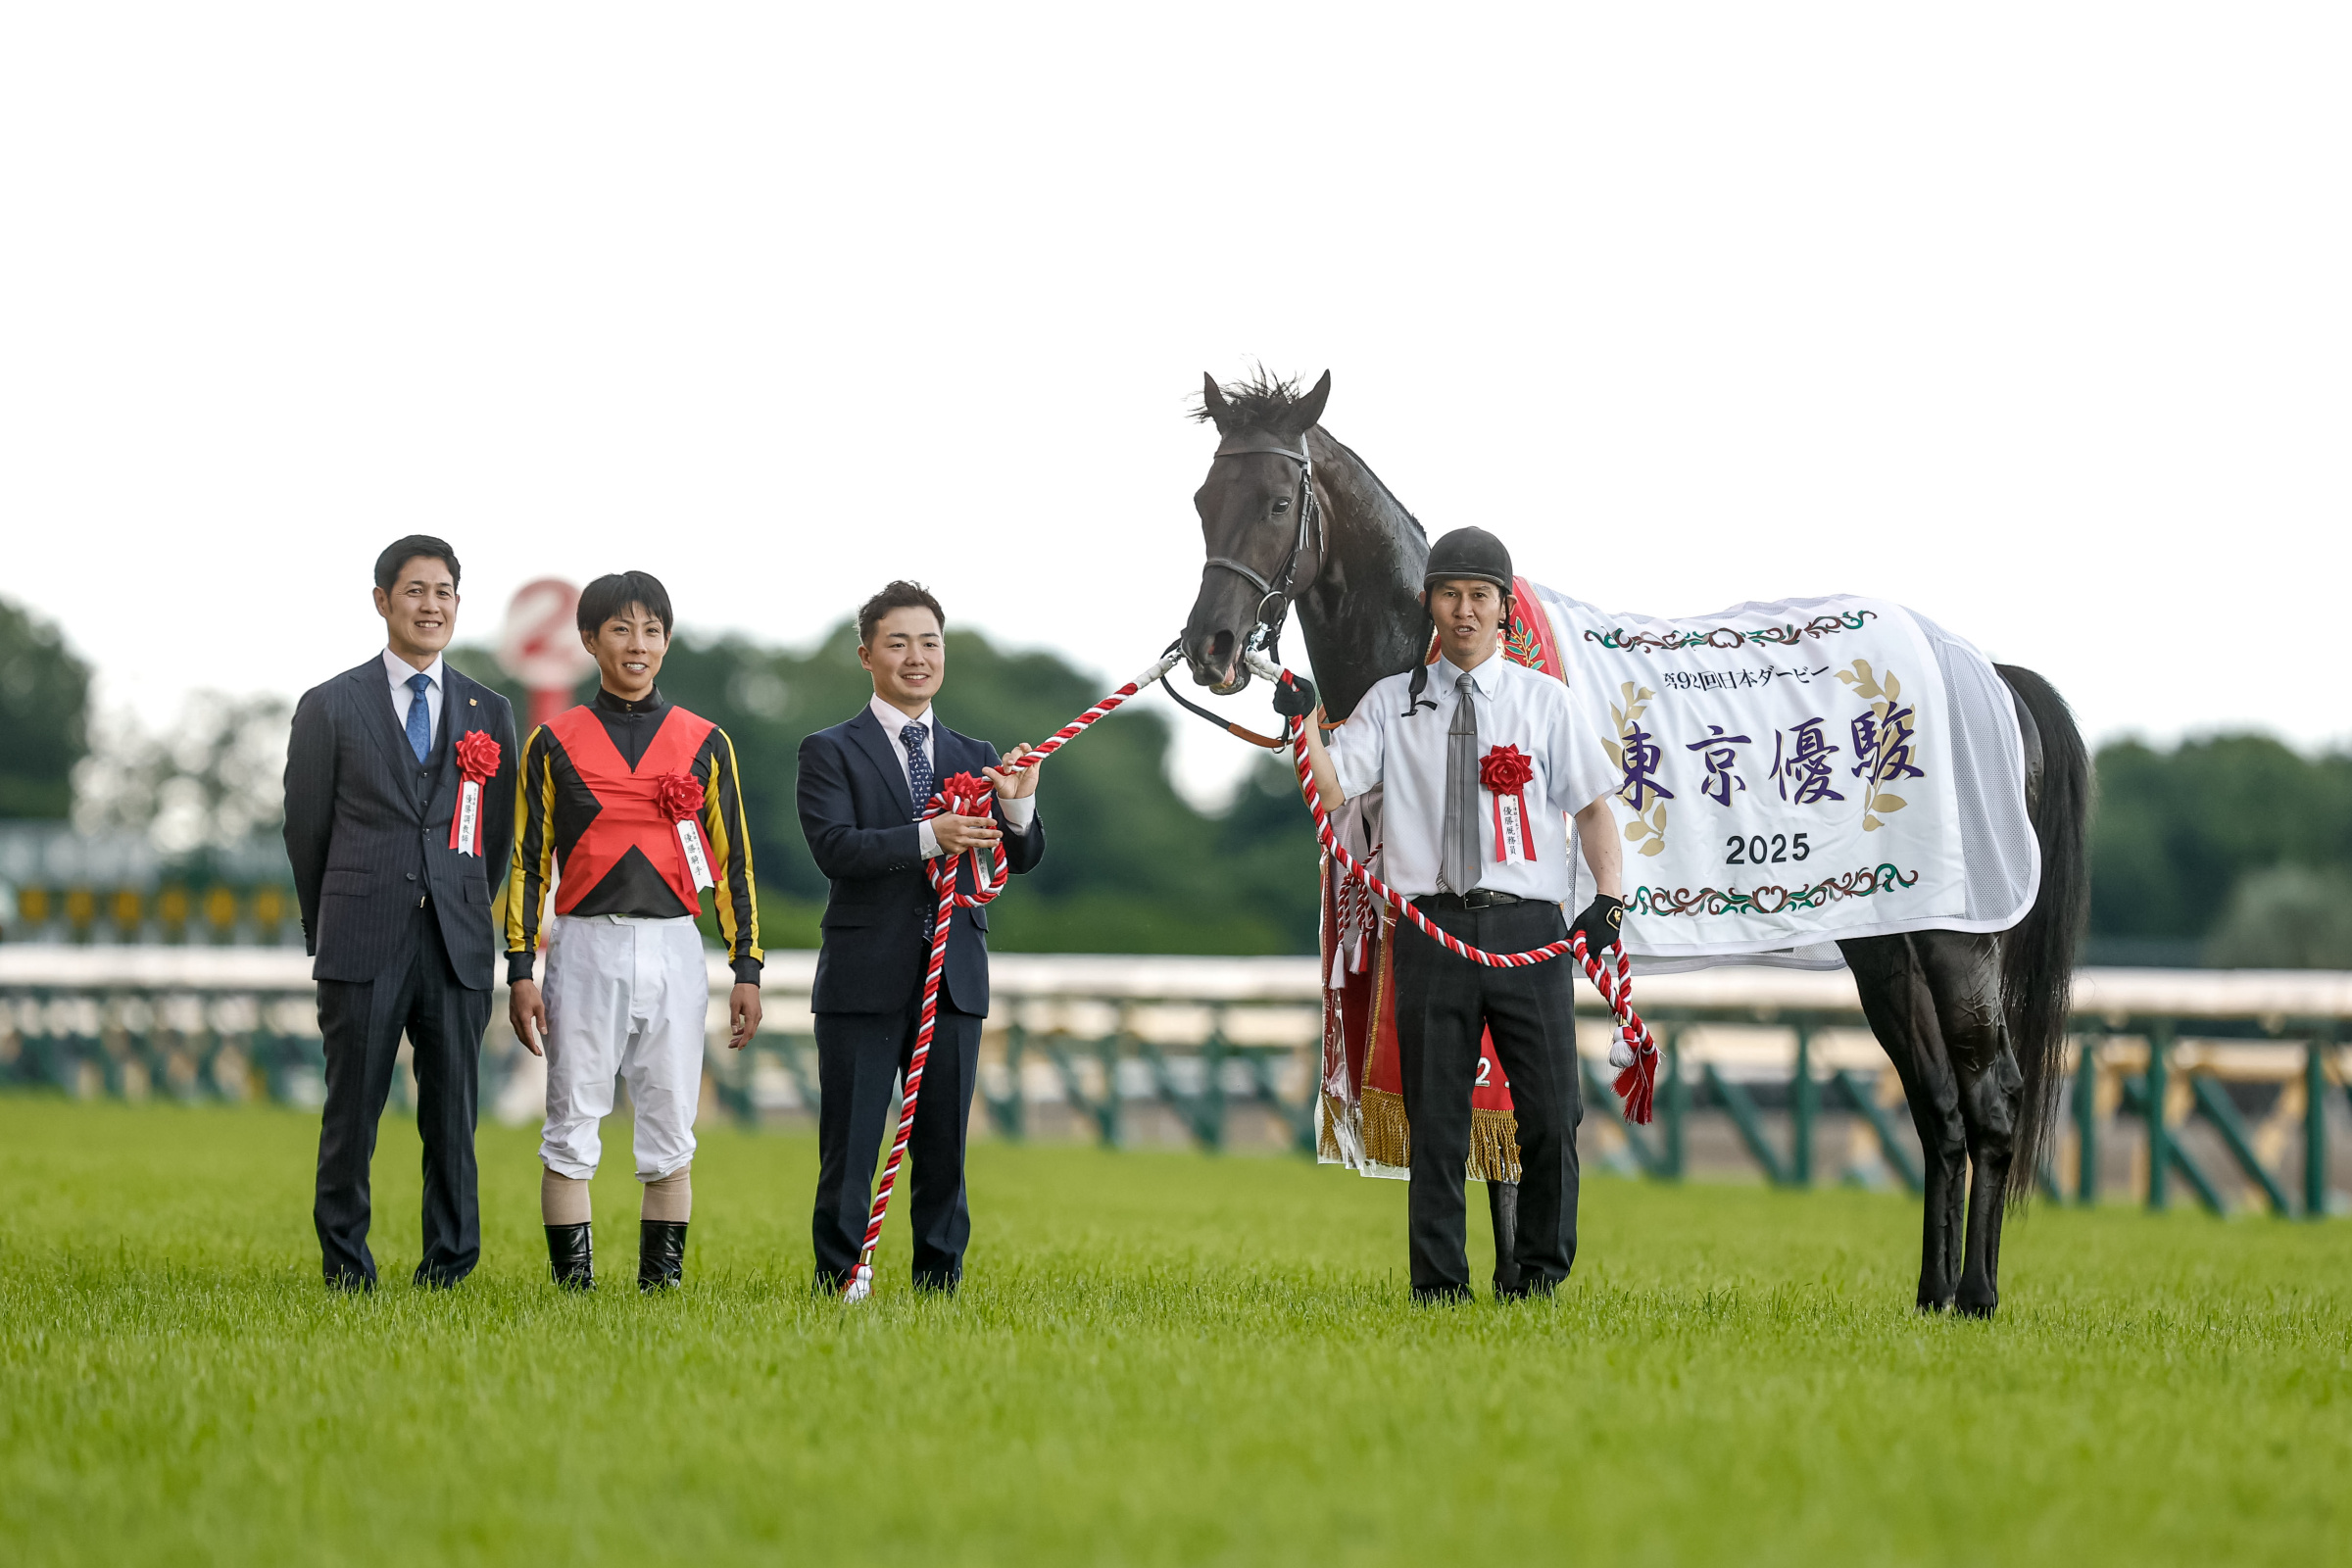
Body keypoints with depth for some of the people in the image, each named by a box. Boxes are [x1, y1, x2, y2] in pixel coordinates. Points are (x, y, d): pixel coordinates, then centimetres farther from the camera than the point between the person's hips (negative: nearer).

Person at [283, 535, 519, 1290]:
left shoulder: (489, 714, 11)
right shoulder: (329, 708, 4)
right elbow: (305, 830, 8)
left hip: (457, 946, 2)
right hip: (363, 945, -2)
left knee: (452, 1114, 3)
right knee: (351, 1112, 0)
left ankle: (449, 1263, 10)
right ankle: (345, 1267, 7)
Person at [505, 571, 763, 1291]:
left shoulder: (704, 743, 8)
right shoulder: (555, 742, 5)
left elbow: (734, 862, 9)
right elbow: (528, 862, 4)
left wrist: (746, 970, 3)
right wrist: (521, 970, -3)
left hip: (674, 948, 1)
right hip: (585, 947, -1)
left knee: (670, 1134, 3)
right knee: (572, 1129, -2)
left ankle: (663, 1284, 9)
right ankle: (572, 1284, 2)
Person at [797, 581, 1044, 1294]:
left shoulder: (973, 758, 14)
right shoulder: (830, 752, 1)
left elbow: (1020, 858, 6)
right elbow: (835, 847, -15)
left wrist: (1018, 805, -17)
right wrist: (929, 838, -28)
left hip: (953, 982, 4)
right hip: (864, 982, -4)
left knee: (944, 1149, 8)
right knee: (849, 1151, -1)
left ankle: (939, 1286, 14)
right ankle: (838, 1287, 4)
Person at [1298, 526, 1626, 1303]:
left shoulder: (1547, 701, 10)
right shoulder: (1392, 702, 10)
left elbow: (1592, 805, 10)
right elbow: (1333, 788, -1)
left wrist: (1609, 896, -4)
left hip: (1529, 927, 0)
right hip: (1433, 925, 0)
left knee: (1550, 1111, -3)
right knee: (1435, 1115, 0)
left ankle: (1541, 1270, 11)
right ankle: (1438, 1283, 6)